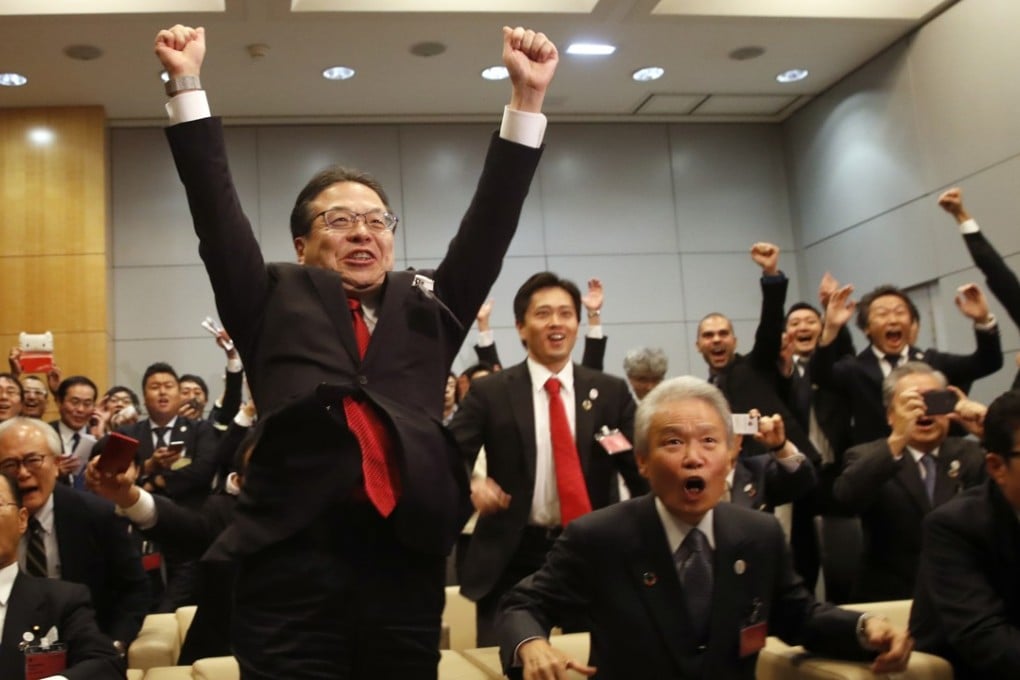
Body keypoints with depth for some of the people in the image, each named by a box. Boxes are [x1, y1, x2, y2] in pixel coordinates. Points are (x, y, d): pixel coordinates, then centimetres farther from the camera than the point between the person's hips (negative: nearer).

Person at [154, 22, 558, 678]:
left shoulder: (427, 306, 17)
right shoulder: (277, 304, 13)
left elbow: (492, 219, 12)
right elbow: (216, 210, 6)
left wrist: (527, 97, 8)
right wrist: (188, 83, 1)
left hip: (407, 564, 2)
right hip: (293, 565, -2)